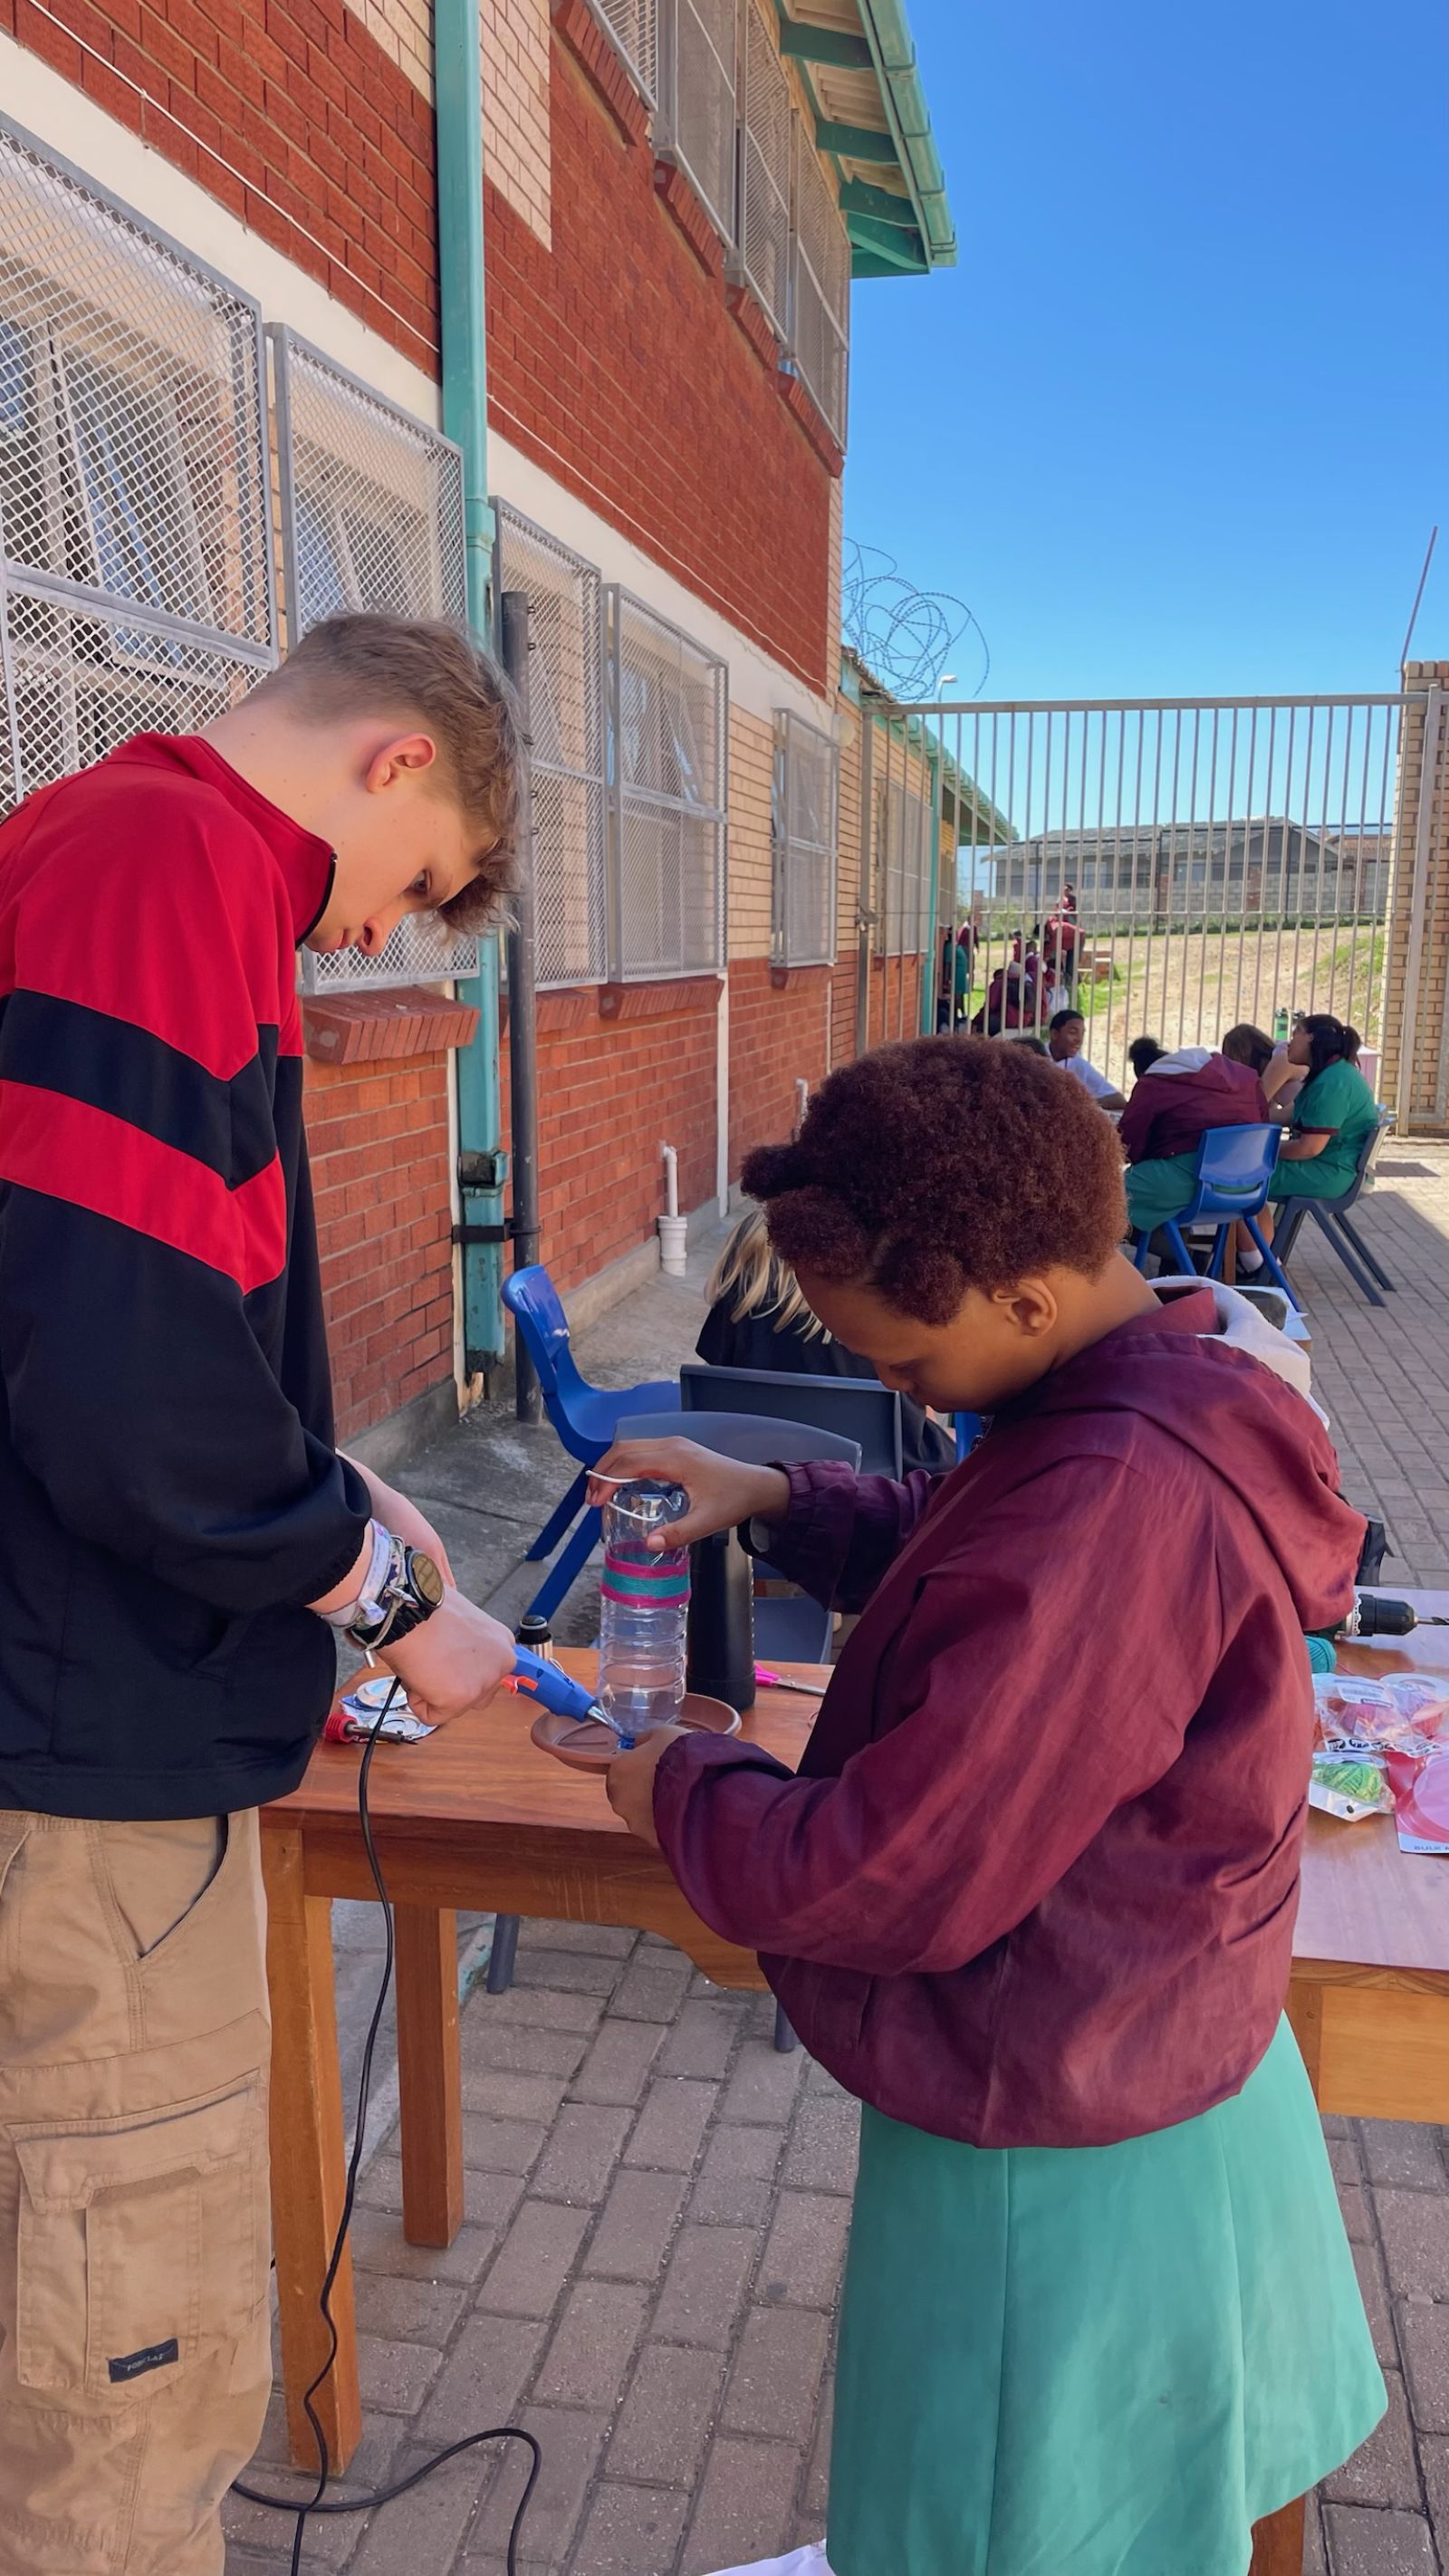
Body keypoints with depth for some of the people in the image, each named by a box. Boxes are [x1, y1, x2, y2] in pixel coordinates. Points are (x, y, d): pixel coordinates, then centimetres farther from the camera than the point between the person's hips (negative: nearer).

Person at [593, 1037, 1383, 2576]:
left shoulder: (1112, 1510, -36)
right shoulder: (1178, 1390, -4)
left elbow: (897, 1881, -32)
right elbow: (967, 1553, 14)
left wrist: (678, 1791, -15)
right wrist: (779, 1503, -1)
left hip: (1055, 2148, -9)